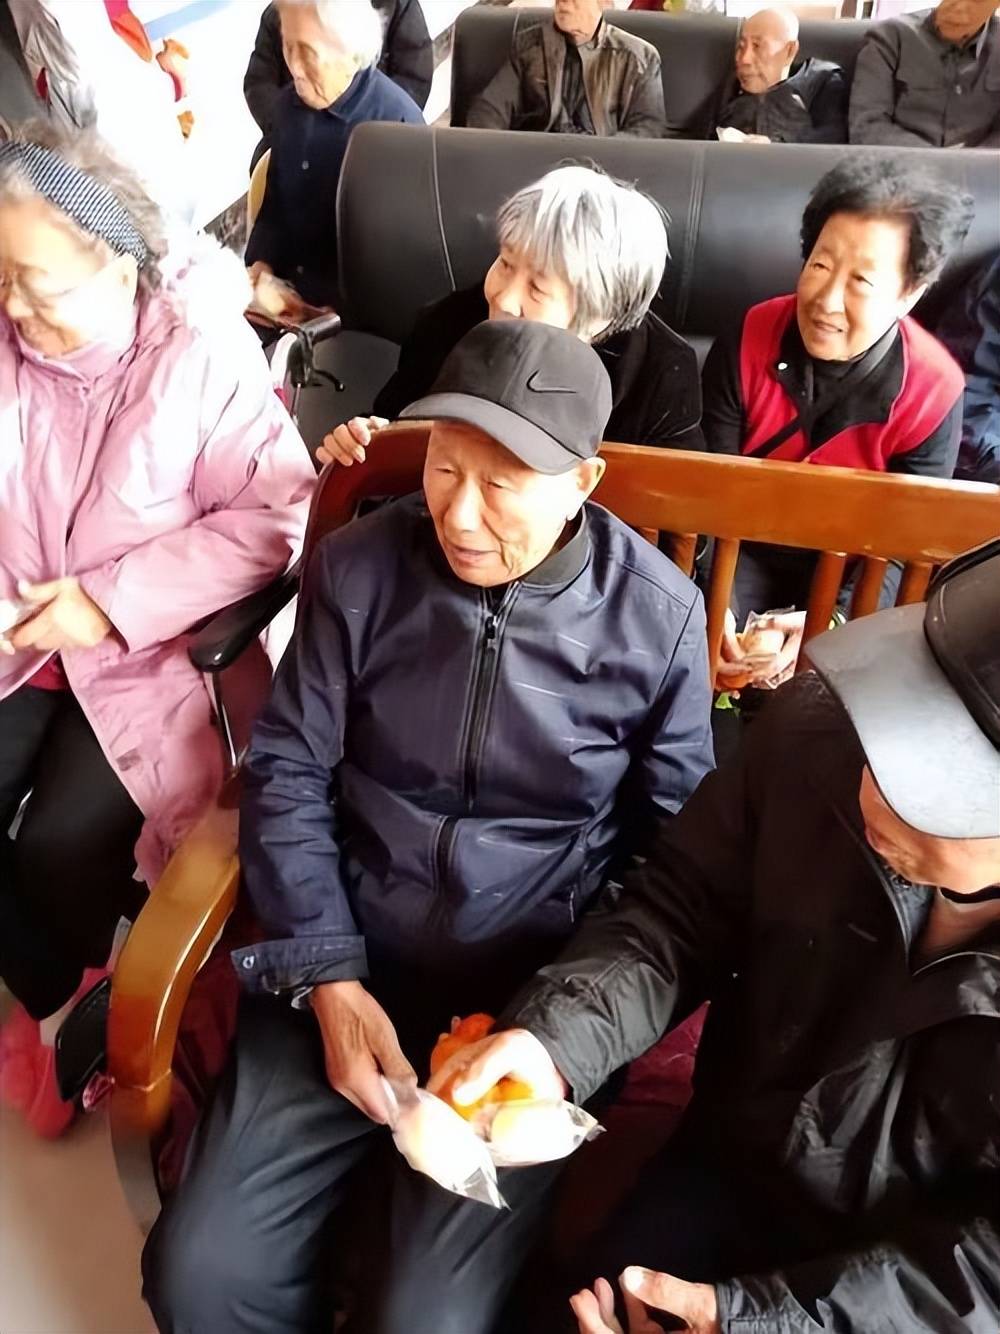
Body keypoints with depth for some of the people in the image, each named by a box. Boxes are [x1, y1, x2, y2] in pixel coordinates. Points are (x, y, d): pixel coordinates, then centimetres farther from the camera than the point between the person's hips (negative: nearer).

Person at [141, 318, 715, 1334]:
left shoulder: (658, 616, -8)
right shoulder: (359, 568, -4)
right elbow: (286, 774, 0)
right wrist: (330, 980, -8)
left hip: (537, 1001, -1)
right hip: (351, 966, 2)